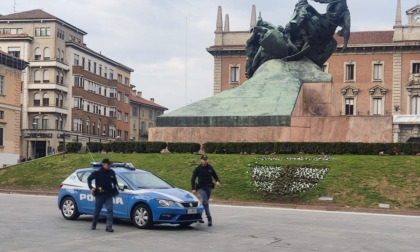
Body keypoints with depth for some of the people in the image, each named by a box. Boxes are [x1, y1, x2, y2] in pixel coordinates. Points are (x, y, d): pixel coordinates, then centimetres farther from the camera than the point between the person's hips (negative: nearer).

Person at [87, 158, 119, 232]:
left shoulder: (111, 173, 5)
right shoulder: (97, 173, -8)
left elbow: (114, 181, 20)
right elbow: (89, 178, -3)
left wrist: (116, 188, 8)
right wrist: (91, 188, -11)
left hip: (108, 195, 3)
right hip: (99, 195, -3)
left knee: (110, 210, -11)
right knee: (97, 211, 10)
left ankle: (109, 226, -11)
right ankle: (94, 224, 32)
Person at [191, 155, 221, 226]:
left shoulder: (210, 168, 6)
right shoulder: (197, 169, -3)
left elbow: (215, 175, 16)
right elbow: (193, 179, 0)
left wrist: (217, 181, -6)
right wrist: (193, 189, -8)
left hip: (209, 187, 4)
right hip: (201, 188, -4)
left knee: (204, 202, 11)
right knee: (205, 202, -15)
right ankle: (209, 218, -18)